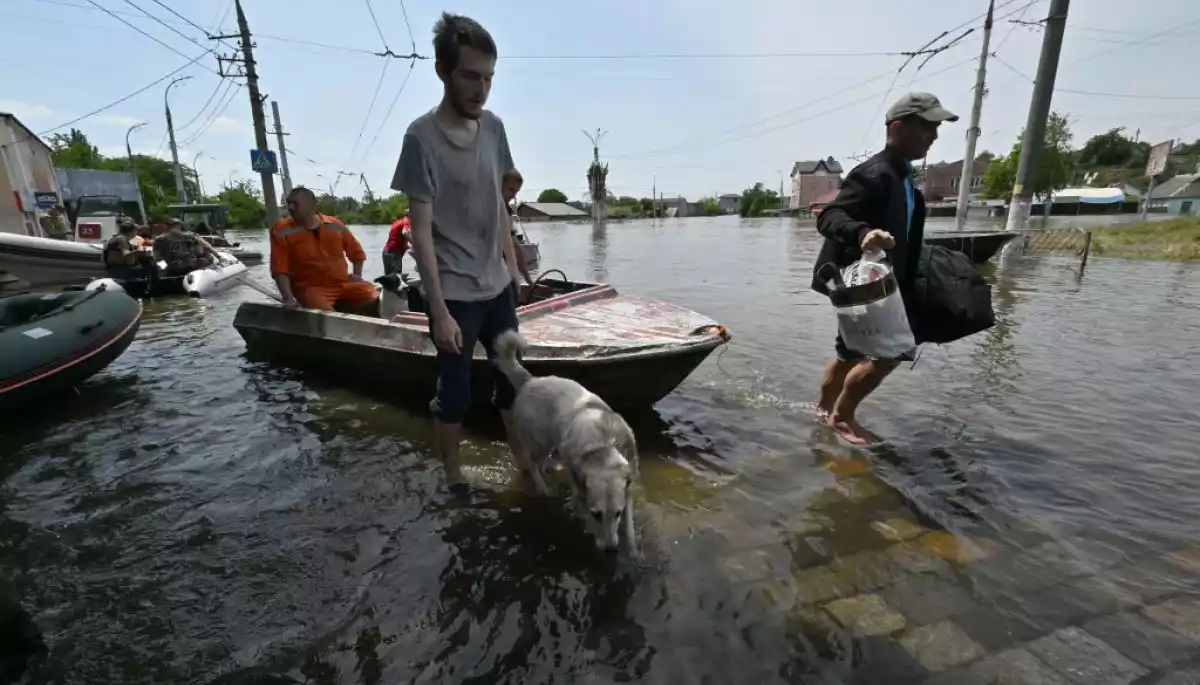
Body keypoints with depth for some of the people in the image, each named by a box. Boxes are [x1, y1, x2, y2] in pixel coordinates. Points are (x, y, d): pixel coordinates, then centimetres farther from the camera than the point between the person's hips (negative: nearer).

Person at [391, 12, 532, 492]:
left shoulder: (493, 127, 4)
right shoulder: (422, 137, -13)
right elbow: (421, 231, -15)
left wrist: (512, 262, 14)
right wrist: (440, 310, -17)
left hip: (498, 285, 6)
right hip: (455, 294, -6)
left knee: (512, 377, 16)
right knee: (454, 394, 6)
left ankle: (523, 462, 35)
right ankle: (453, 480, 28)